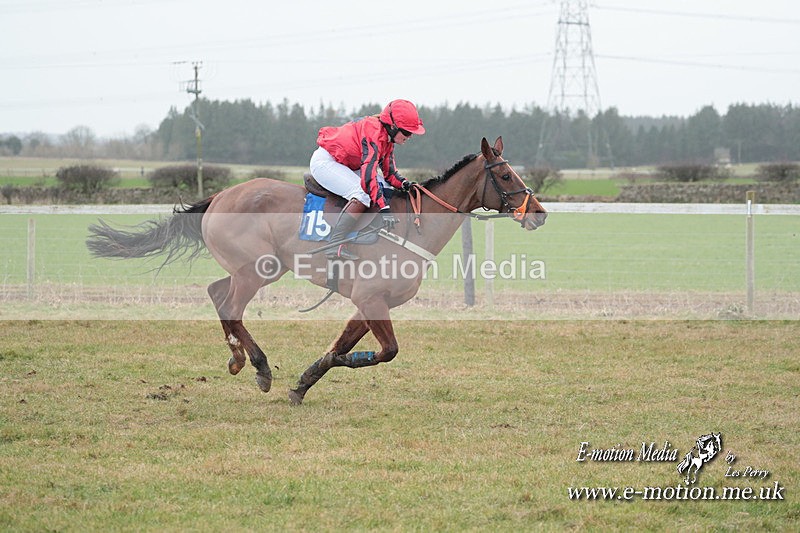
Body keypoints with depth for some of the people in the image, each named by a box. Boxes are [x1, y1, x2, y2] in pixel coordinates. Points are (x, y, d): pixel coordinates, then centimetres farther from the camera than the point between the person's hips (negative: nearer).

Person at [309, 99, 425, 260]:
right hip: (324, 162, -11)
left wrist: (404, 184, -14)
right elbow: (368, 172, -33)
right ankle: (335, 245, -34)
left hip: (344, 165, 11)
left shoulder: (387, 139, 5)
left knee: (382, 187, 6)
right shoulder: (374, 132, -26)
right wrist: (384, 208, -36)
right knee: (363, 194, -27)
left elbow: (389, 173, 10)